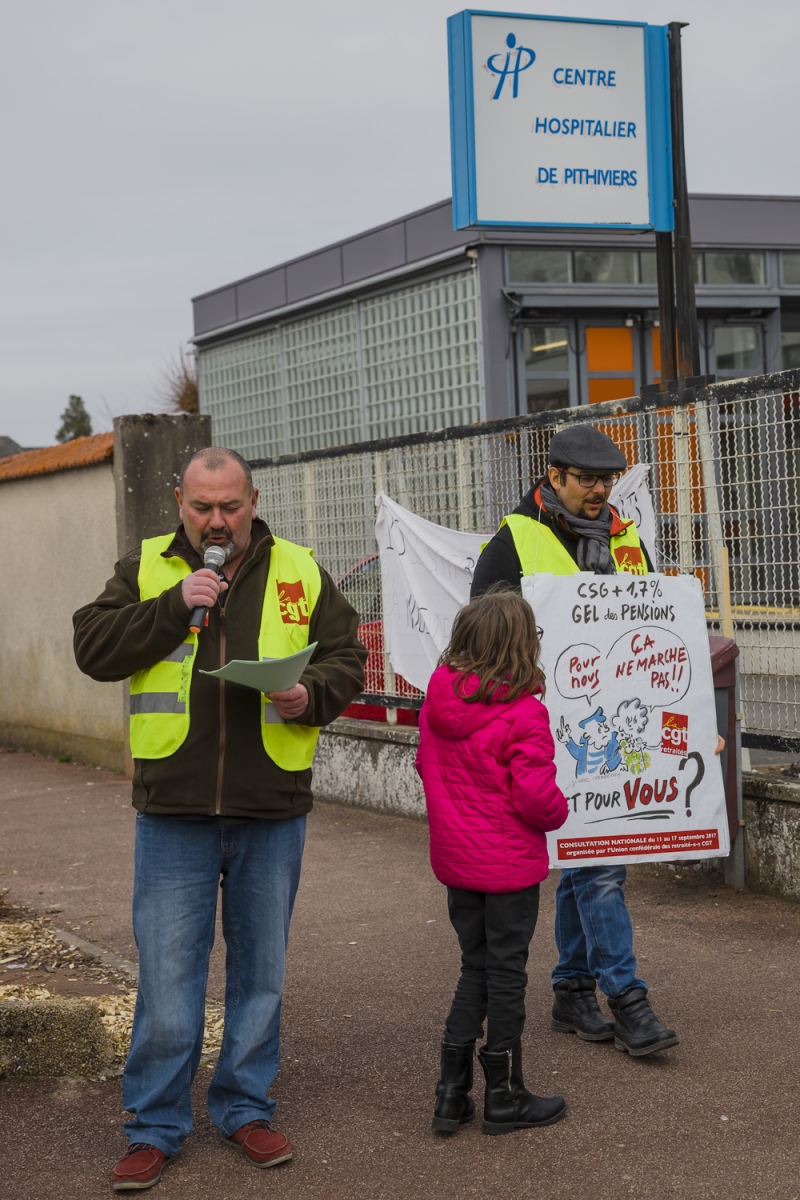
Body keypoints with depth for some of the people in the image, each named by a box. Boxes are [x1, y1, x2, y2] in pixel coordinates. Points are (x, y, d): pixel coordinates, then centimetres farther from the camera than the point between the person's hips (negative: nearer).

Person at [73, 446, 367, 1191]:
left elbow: (346, 657, 7)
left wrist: (310, 696, -13)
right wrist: (175, 605, -15)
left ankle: (245, 1108, 28)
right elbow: (93, 649, -5)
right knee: (167, 973, 2)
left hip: (272, 813, 1)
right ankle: (155, 1125, 15)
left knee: (261, 968, 12)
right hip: (173, 812, -1)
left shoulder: (299, 573, 5)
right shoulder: (145, 568, 4)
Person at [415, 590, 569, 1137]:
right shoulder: (523, 714, -21)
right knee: (506, 973, 6)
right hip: (509, 864, -6)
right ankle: (504, 1096, 17)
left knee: (476, 968, 17)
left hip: (457, 860, 6)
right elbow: (536, 797, -21)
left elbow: (426, 767, 12)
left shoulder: (436, 705, 0)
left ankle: (452, 1092, 17)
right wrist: (558, 813, -1)